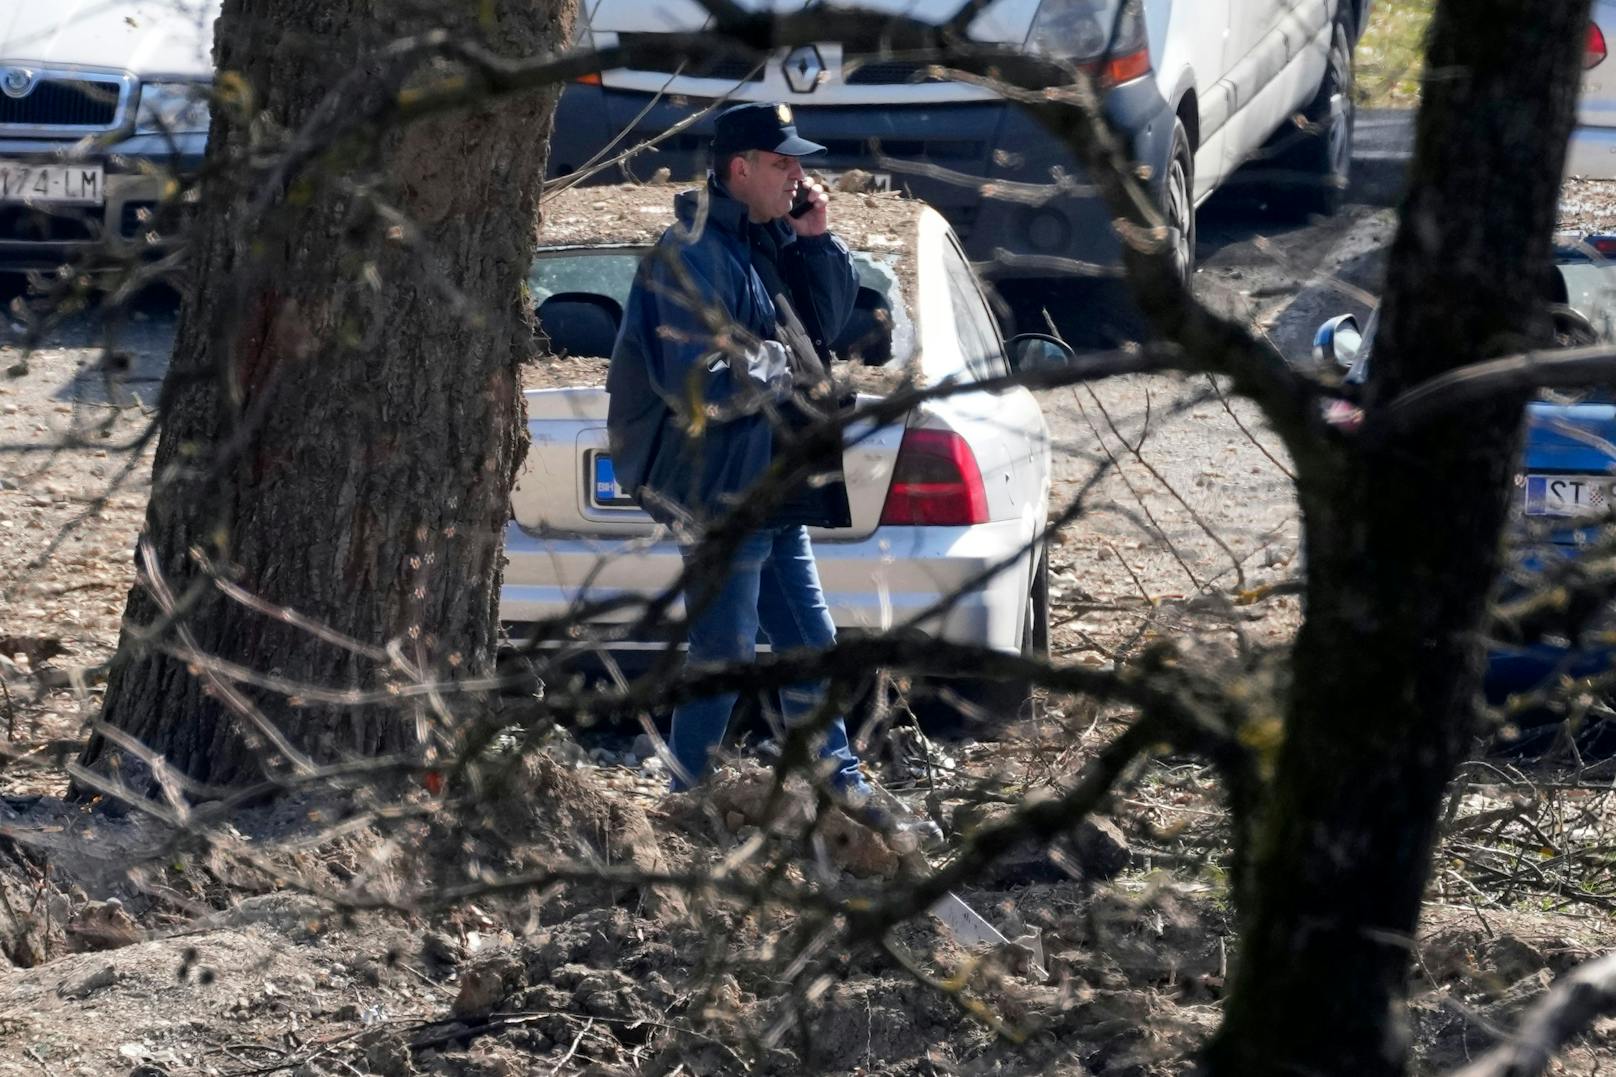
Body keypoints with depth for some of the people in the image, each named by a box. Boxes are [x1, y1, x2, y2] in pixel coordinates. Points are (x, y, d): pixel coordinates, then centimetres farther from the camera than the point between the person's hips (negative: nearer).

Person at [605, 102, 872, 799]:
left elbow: (828, 321, 18)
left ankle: (836, 778, 25)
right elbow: (702, 383, -25)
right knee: (724, 656, -3)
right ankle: (687, 796, 6)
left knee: (809, 643, 16)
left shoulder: (771, 240, 11)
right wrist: (782, 369, -10)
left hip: (773, 488, 9)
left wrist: (816, 241, 4)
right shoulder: (693, 256, -18)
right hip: (722, 491, -9)